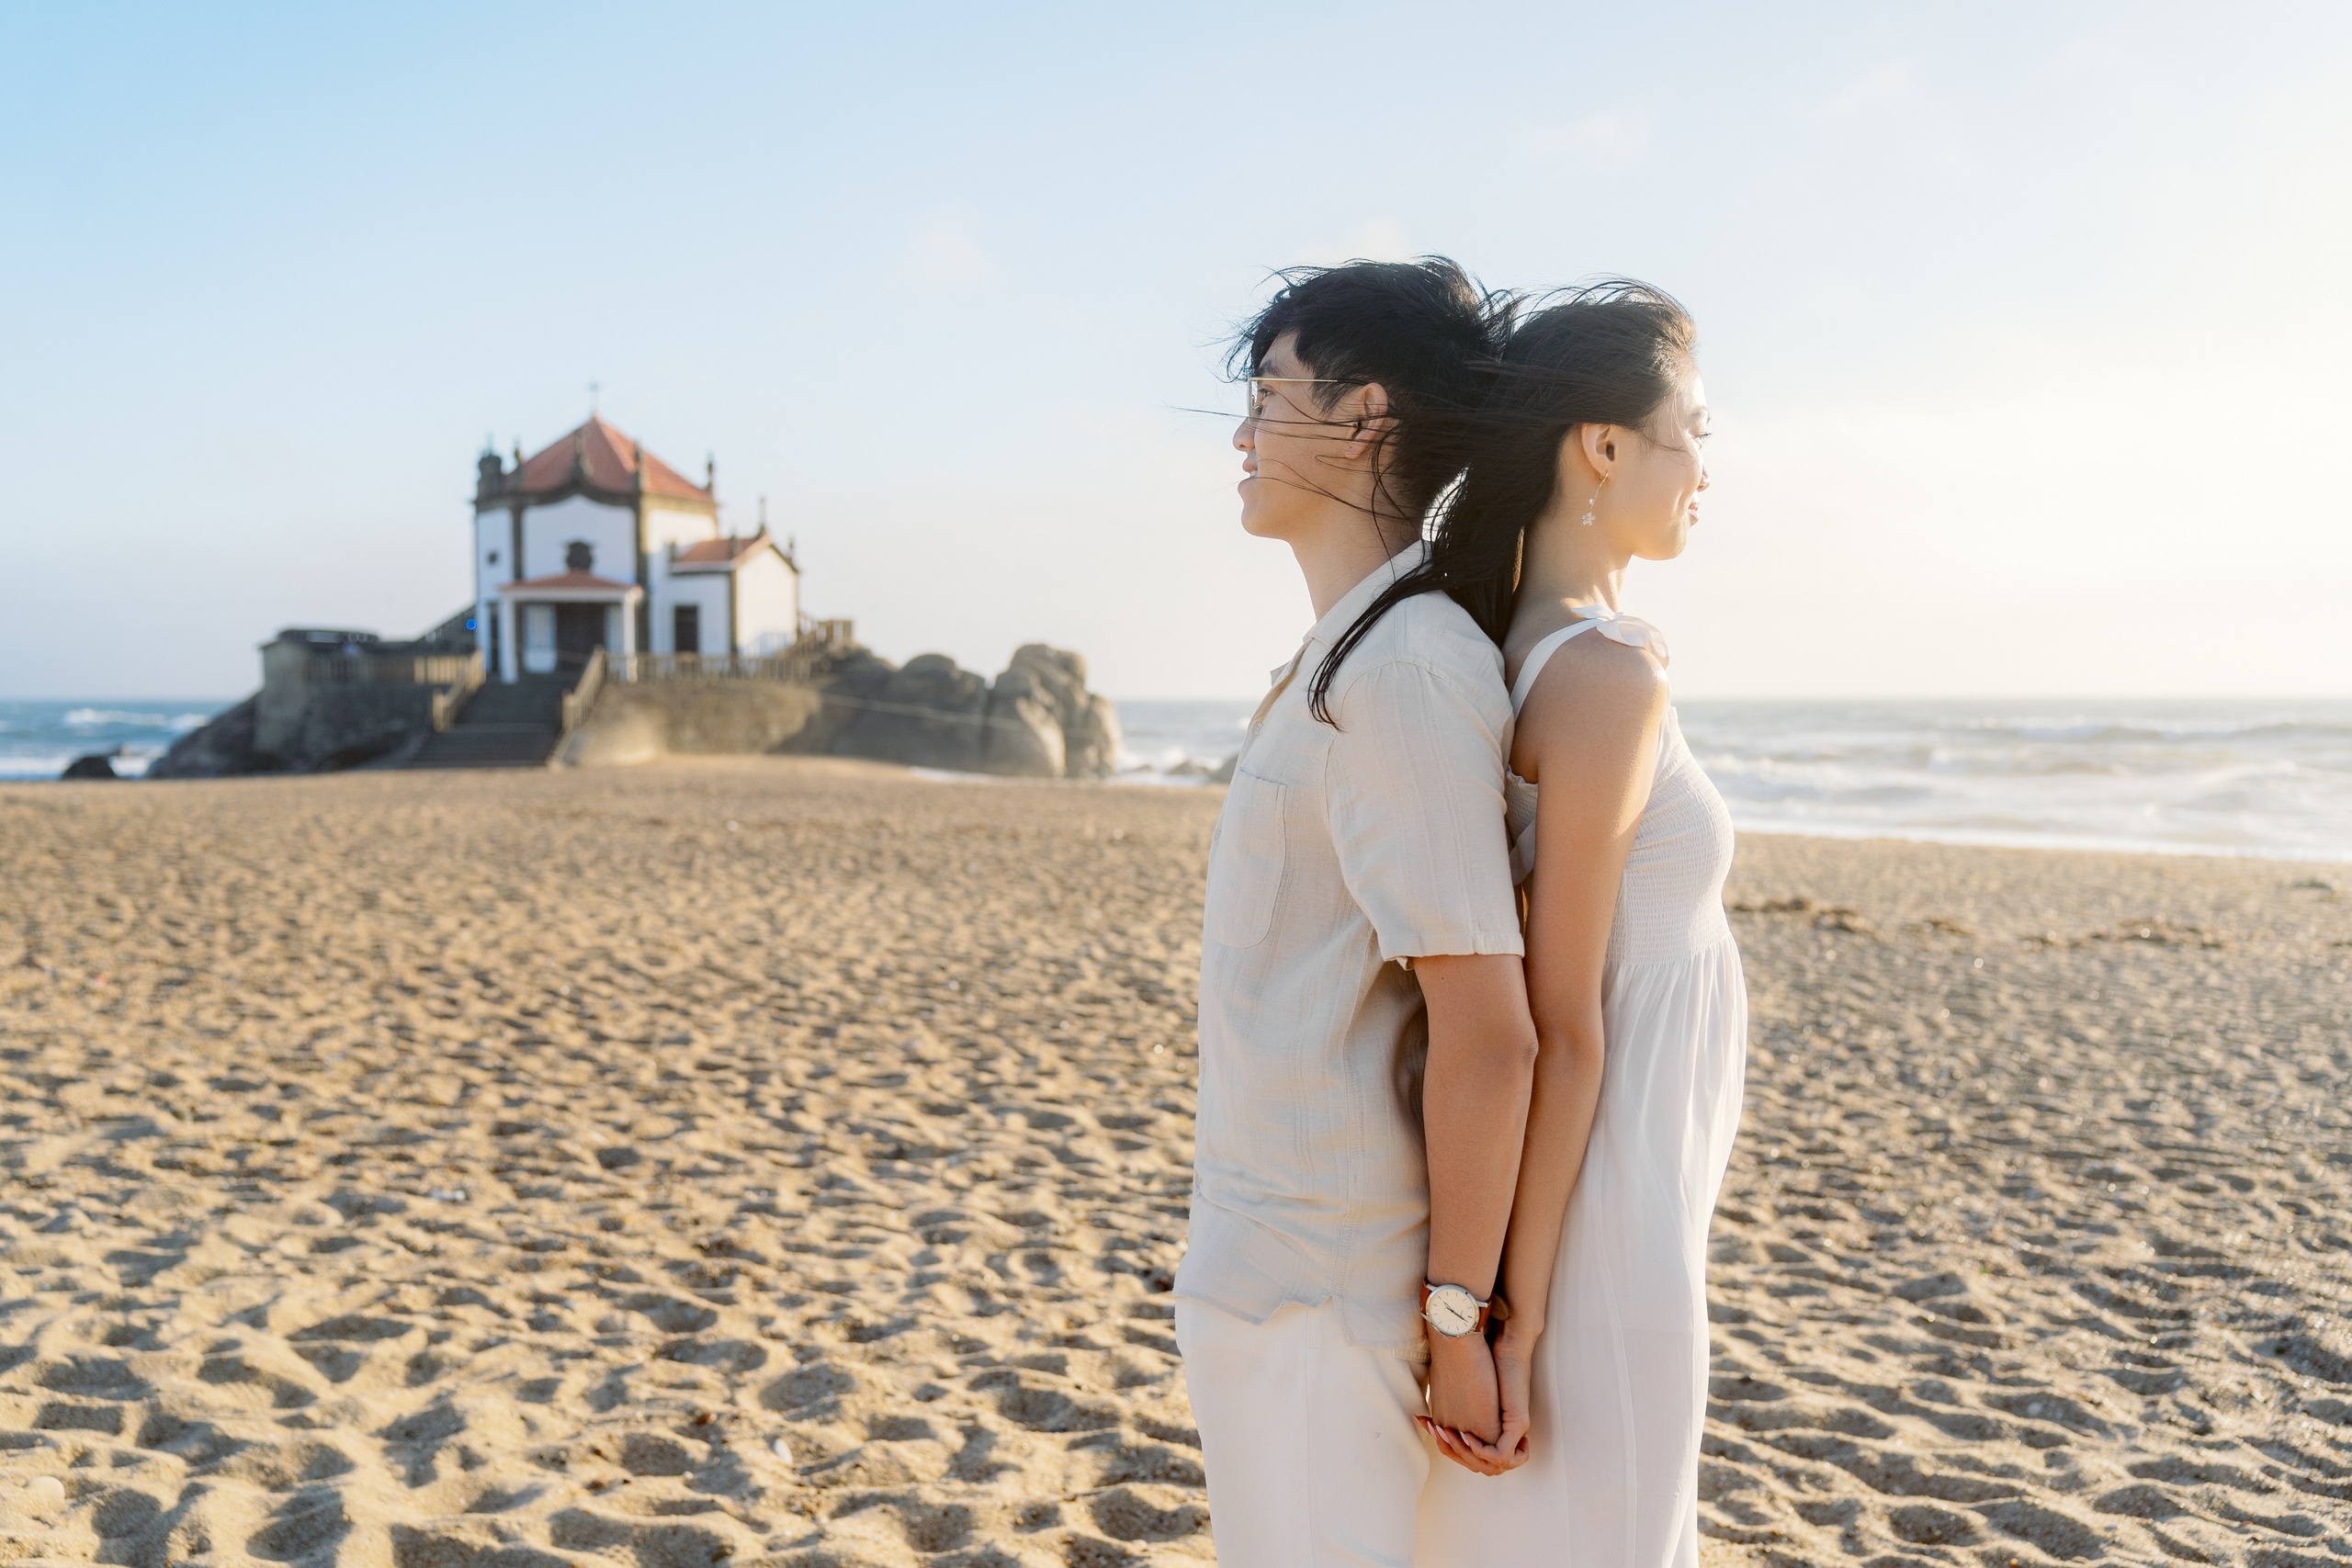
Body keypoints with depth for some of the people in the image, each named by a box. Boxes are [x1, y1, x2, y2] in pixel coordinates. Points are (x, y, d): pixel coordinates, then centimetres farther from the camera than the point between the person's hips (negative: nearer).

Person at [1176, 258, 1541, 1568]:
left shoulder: (1405, 672, -21)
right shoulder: (1350, 657, 11)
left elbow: (1488, 1033, -22)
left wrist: (1459, 1316, -16)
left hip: (1313, 1300, -10)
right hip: (1271, 1256, 10)